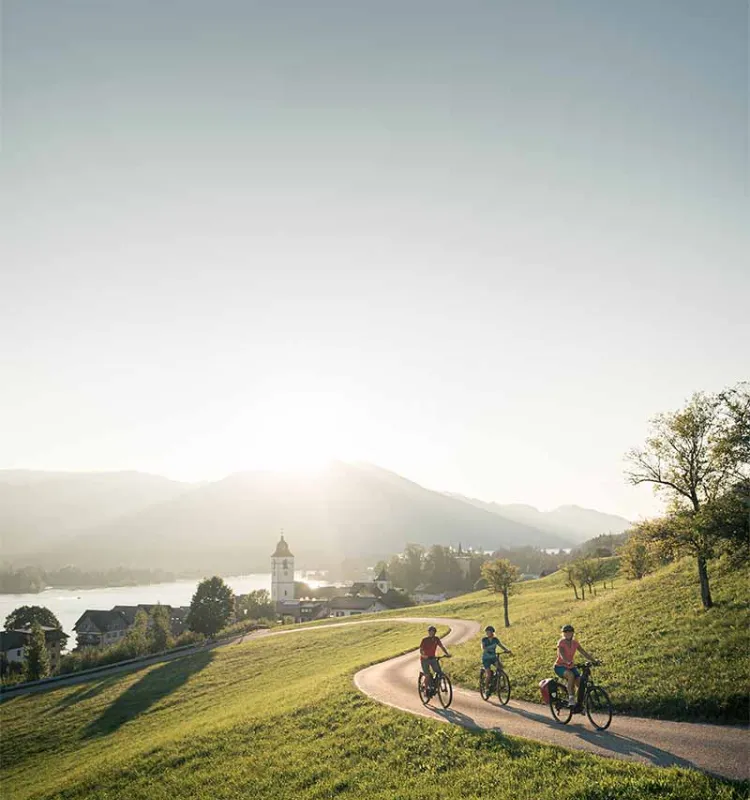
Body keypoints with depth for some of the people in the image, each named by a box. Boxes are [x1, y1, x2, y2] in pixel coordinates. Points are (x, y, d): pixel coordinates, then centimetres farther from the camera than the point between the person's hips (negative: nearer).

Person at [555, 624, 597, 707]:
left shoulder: (575, 643, -1)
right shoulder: (561, 643, -17)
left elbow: (584, 653, -6)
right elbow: (562, 655, -32)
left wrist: (594, 660, -21)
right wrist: (568, 662, -52)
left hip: (571, 667, 5)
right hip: (560, 667, -5)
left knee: (580, 683, -16)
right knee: (571, 675, -36)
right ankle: (571, 698, -24)